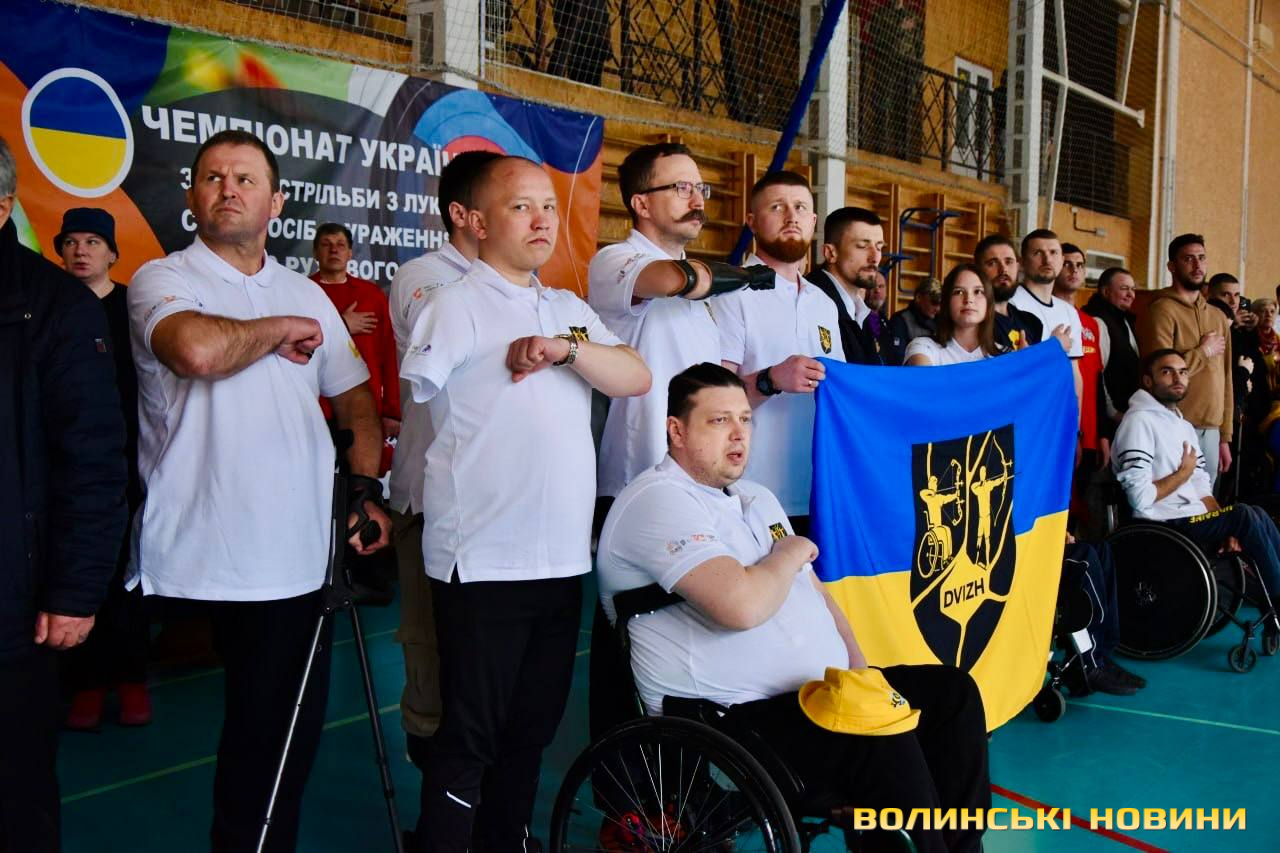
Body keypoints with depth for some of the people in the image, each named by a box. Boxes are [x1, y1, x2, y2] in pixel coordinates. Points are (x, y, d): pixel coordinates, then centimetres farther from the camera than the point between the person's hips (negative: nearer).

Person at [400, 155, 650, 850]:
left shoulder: (569, 311, 14)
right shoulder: (456, 306, -4)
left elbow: (636, 378, 2)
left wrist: (567, 346, -14)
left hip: (562, 557, 6)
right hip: (482, 562, -6)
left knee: (533, 726, 16)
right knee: (470, 735, 1)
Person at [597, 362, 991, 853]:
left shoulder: (757, 498, 18)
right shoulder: (661, 500, -15)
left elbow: (815, 592, 21)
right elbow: (742, 606, -29)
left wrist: (862, 673, 5)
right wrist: (791, 553, -9)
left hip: (824, 690, 10)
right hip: (730, 719, -10)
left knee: (953, 693, 4)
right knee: (885, 741, -29)